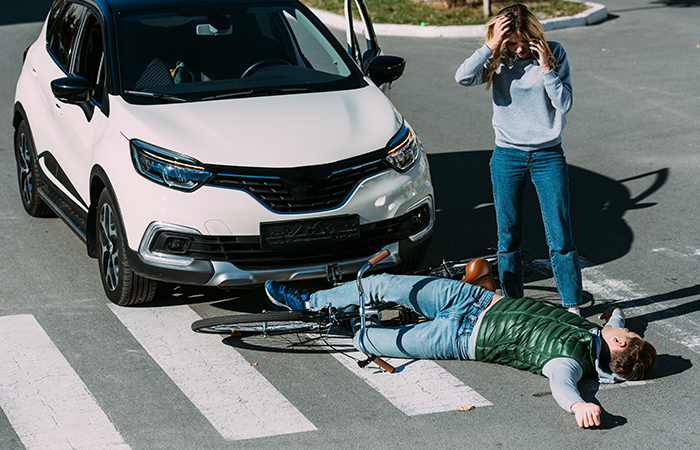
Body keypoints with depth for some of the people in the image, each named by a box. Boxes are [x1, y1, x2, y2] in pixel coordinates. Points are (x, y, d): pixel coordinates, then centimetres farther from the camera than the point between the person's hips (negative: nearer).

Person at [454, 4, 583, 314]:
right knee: (508, 237, 8)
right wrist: (491, 46, -23)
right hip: (507, 156, 1)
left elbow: (565, 104, -9)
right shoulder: (498, 59, -2)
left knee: (560, 237, -1)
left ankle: (572, 307, 7)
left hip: (548, 155, -1)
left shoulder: (554, 53, -4)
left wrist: (546, 68, -18)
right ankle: (512, 305, 21)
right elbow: (463, 78, -19)